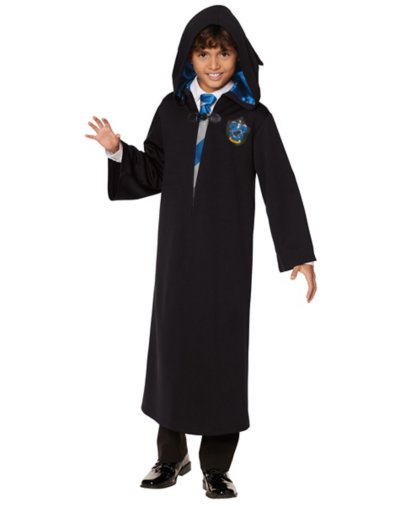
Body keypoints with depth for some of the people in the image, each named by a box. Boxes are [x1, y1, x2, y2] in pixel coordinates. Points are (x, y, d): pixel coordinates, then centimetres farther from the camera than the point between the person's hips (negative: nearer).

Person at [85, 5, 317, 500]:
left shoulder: (254, 117, -2)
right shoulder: (172, 109, 7)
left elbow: (280, 187, -4)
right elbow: (153, 175, 9)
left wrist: (300, 254, -9)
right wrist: (118, 151, -8)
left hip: (226, 253, -3)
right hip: (177, 248, 3)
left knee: (222, 346, 0)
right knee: (172, 340, 7)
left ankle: (216, 466, 13)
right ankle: (172, 454, 23)